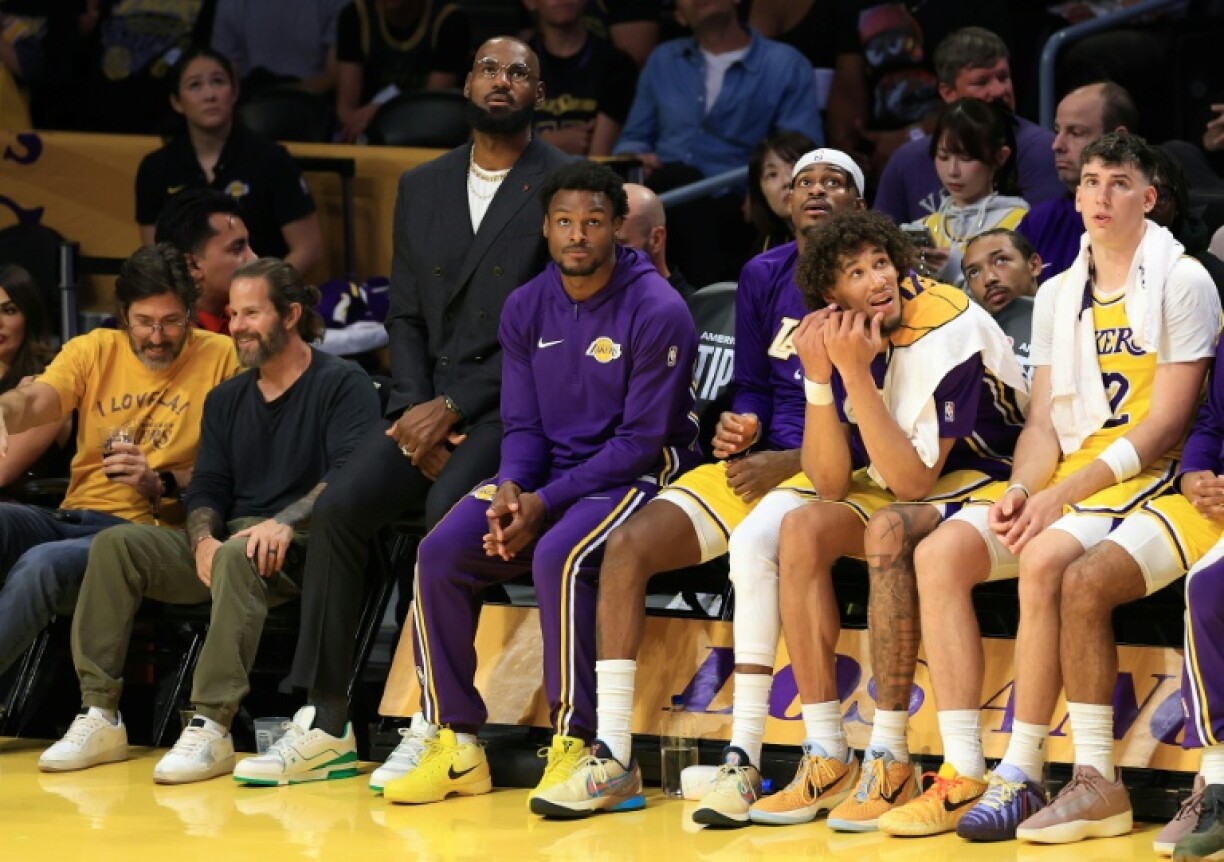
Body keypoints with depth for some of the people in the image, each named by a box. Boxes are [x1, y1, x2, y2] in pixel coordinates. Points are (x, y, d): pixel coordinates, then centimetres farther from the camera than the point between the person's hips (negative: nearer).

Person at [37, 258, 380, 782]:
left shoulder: (343, 385, 0)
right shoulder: (226, 400, 21)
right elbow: (206, 490, 13)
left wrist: (285, 522, -30)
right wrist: (204, 540, -11)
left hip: (302, 548, -7)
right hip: (229, 541, 7)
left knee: (240, 555, -39)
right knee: (115, 545, -14)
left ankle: (211, 729, -44)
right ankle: (99, 716, -19)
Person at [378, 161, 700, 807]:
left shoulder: (657, 311, -13)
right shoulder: (526, 309, 6)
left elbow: (643, 440, -15)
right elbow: (523, 425, 7)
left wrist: (545, 503, -20)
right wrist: (510, 488, -16)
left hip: (637, 475, -6)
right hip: (545, 474, 6)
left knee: (559, 556, -35)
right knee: (440, 553, -16)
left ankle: (574, 746, -25)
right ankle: (456, 747, -10)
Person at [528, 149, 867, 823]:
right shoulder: (763, 277, 14)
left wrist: (790, 462, -15)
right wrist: (739, 427, -2)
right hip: (760, 459, 6)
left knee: (755, 540, -38)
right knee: (627, 545, -14)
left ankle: (744, 759, -37)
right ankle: (613, 757, -14)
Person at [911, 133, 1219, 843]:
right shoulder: (1057, 296, 17)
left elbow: (1164, 424, -11)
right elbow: (1045, 422, 13)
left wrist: (1062, 494, -17)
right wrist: (1021, 491, -9)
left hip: (1147, 483, -6)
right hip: (1062, 486, 6)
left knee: (1045, 558, -35)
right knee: (941, 552, -18)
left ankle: (1021, 775, -27)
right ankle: (965, 772, -22)